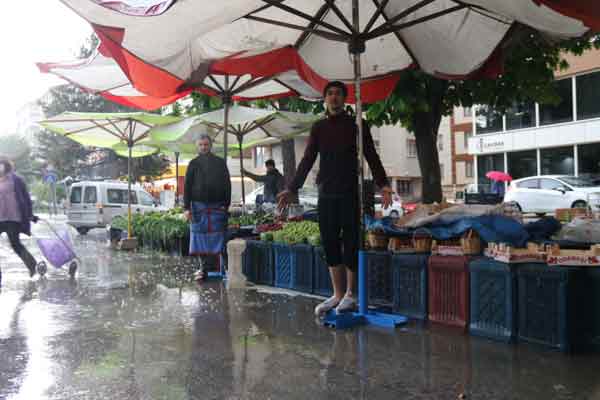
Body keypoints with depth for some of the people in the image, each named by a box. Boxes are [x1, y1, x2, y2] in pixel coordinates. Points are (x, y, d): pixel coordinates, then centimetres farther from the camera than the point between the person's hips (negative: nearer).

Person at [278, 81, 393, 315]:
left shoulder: (356, 125, 4)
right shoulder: (318, 128, 13)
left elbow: (371, 156, 0)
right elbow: (307, 160, 13)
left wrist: (382, 184, -13)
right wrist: (292, 188, 5)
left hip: (350, 193, -3)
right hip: (326, 194, 4)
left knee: (351, 243, -2)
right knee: (330, 244, 3)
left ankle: (350, 294, 9)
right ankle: (337, 295, 12)